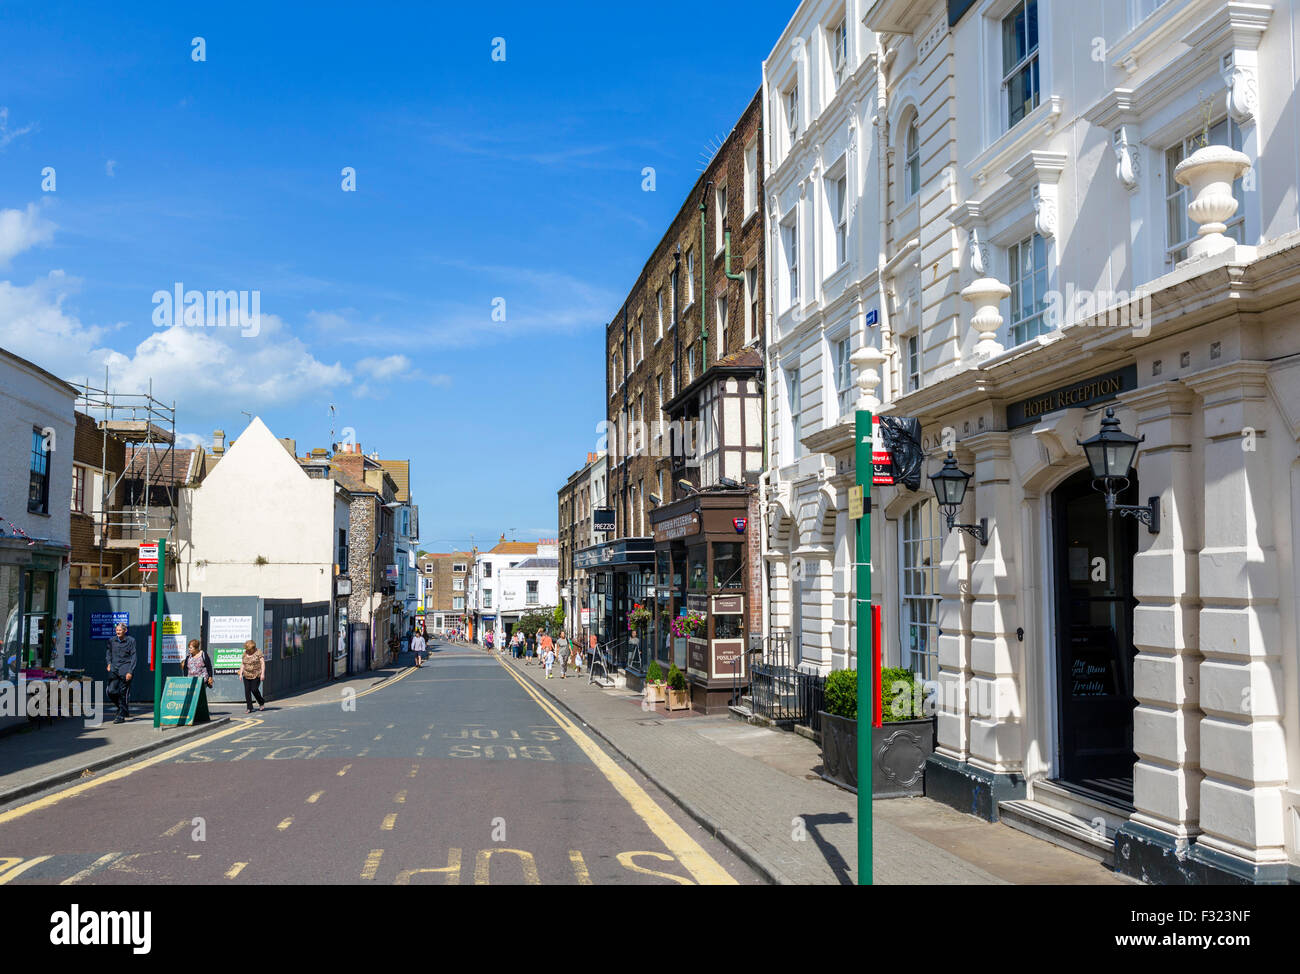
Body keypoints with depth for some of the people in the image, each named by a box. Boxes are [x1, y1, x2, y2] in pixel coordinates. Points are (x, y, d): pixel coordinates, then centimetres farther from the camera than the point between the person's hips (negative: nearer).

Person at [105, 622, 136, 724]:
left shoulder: (131, 641, -3)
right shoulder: (112, 641, 9)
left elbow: (133, 657, -4)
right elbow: (109, 653, 25)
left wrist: (130, 672, -11)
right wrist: (109, 663, 7)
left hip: (125, 669, -4)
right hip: (114, 669, 4)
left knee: (123, 693, -3)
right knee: (110, 691, -6)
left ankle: (122, 716, 5)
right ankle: (120, 706, 21)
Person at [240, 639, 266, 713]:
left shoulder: (258, 652, -6)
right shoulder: (245, 653, 7)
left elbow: (263, 663, -9)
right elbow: (242, 664, 12)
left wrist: (262, 674, -16)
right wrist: (241, 673, 3)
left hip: (257, 675, -5)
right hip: (247, 675, 5)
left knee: (254, 689, -11)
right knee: (247, 690, -3)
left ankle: (261, 703, 12)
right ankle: (249, 708, 2)